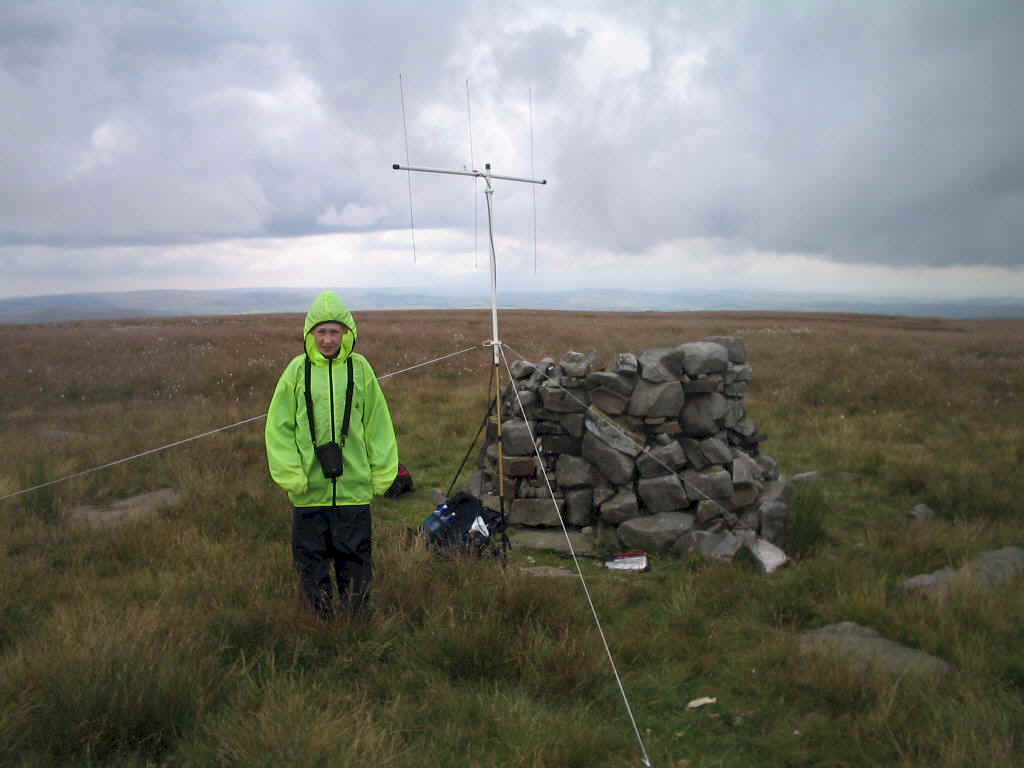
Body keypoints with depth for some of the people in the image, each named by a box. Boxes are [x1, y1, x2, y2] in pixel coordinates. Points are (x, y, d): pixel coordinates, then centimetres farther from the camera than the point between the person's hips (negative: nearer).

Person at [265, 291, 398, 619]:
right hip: (309, 491, 0)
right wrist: (290, 474, -5)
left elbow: (378, 425, 8)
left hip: (354, 489, 0)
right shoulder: (298, 370, 0)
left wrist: (381, 473, 6)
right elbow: (278, 426, 3)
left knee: (355, 558, 9)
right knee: (311, 558, 10)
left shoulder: (359, 368, 2)